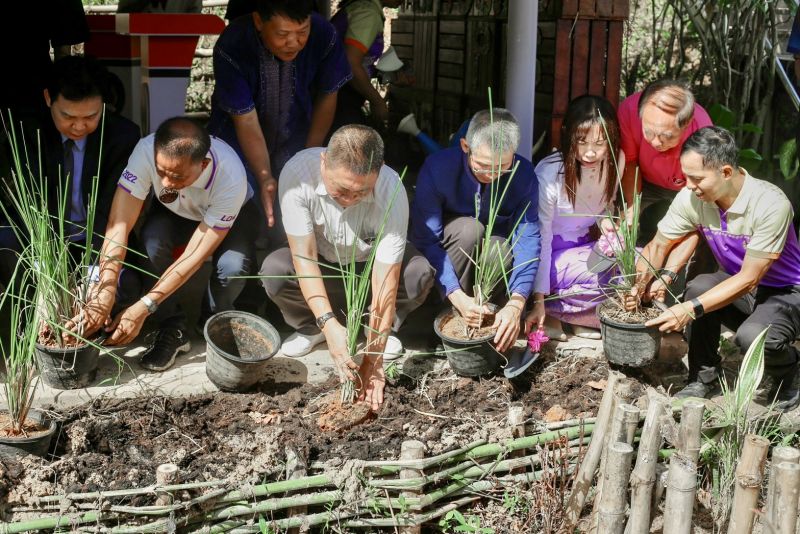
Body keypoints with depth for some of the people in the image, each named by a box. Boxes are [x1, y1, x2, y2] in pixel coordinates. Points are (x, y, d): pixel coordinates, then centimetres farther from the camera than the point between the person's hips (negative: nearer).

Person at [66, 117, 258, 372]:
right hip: (173, 212, 2)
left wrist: (142, 308, -38)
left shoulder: (230, 178, -40)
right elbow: (118, 226, -38)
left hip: (233, 214, -2)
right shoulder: (147, 151, -37)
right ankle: (173, 327, -11)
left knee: (232, 266, -33)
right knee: (152, 241, -32)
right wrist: (103, 295, -49)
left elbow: (195, 254, -35)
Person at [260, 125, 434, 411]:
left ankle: (385, 327, 1)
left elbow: (385, 282, -34)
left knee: (419, 274, -32)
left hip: (369, 263, 0)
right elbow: (304, 257, -31)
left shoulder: (391, 192, -35)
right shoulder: (298, 173, -34)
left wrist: (373, 357, -36)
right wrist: (329, 324, -42)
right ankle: (309, 327, 1)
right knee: (273, 271, -31)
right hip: (322, 264, 1)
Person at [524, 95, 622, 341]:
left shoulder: (615, 161, -10)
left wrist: (606, 220, -16)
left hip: (584, 246, 7)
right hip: (552, 255, -6)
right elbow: (540, 238, -21)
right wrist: (539, 301, -24)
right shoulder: (550, 173, -25)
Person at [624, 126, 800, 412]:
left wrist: (691, 309, -33)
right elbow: (658, 246, -2)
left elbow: (748, 279, -28)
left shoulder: (770, 204, -31)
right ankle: (704, 378, -6)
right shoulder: (690, 199, -16)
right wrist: (640, 285, -21)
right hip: (736, 285, 5)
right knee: (698, 287, -27)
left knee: (752, 336, -34)